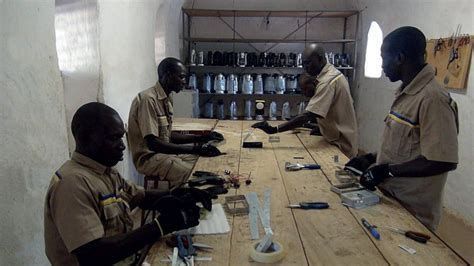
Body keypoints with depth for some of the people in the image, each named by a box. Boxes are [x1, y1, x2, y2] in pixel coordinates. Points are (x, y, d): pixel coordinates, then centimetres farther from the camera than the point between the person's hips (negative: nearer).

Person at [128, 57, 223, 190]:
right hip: (149, 157, -9)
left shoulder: (166, 99, 8)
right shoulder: (148, 99, -21)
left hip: (165, 151, 9)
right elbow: (152, 143, -26)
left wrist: (202, 138, 4)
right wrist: (195, 149, -28)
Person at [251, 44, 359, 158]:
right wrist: (313, 90, -8)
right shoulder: (333, 73, 6)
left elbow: (308, 115, -35)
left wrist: (274, 129, -40)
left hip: (341, 145, -9)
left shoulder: (327, 81, -27)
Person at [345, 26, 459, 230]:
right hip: (390, 198, 8)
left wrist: (387, 170, -22)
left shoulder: (432, 99, -23)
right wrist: (372, 158, 6)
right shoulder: (405, 93, 6)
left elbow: (443, 161, -25)